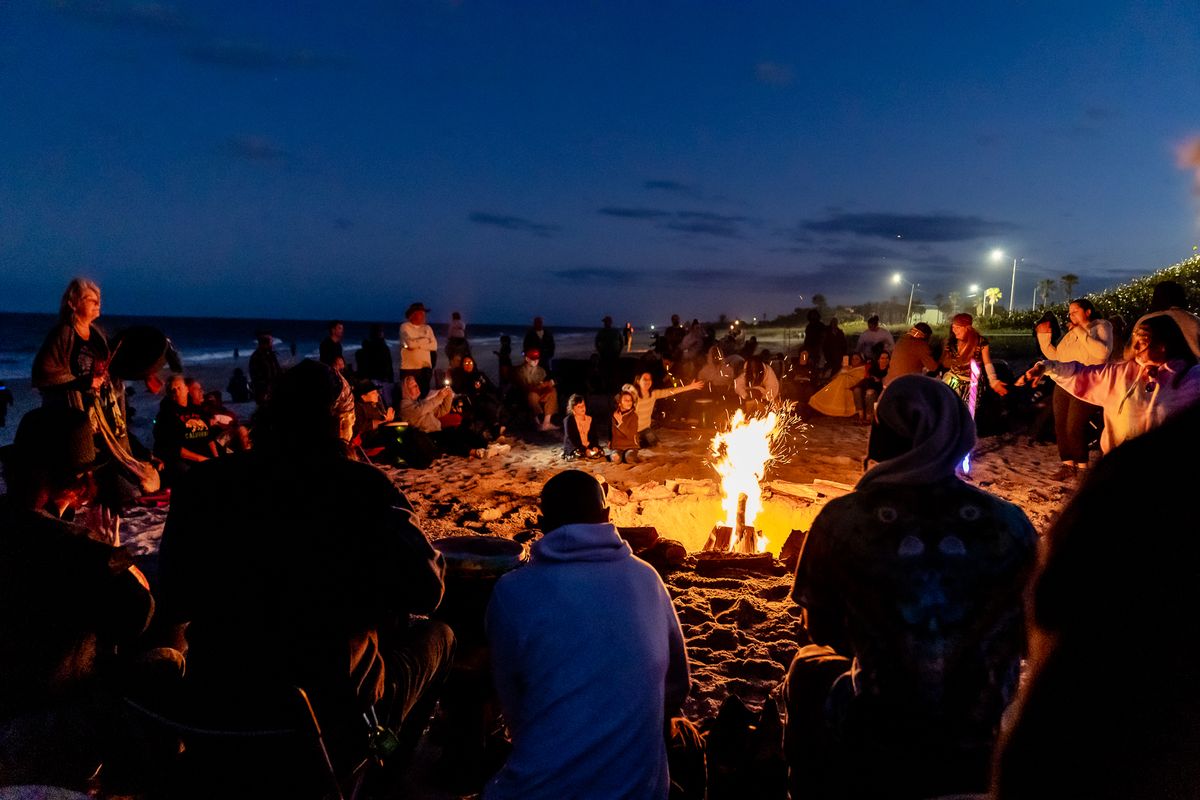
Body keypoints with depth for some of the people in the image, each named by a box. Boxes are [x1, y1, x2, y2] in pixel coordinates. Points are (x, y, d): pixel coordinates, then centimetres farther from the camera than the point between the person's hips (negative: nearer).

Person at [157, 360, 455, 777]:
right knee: (436, 637, 23)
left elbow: (174, 606, 5)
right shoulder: (364, 486, -16)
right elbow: (426, 593, -11)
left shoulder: (201, 482, -5)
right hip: (333, 718, -5)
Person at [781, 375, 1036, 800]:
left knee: (808, 669, 28)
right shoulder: (1010, 523, -10)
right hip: (987, 750, 3)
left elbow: (823, 633, 0)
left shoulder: (843, 520, -14)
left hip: (872, 755, -2)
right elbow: (1025, 637, 4)